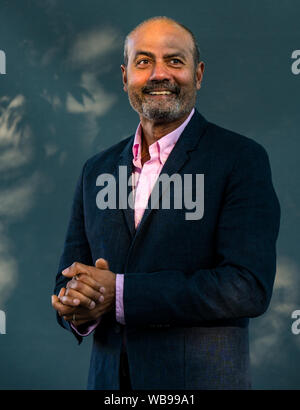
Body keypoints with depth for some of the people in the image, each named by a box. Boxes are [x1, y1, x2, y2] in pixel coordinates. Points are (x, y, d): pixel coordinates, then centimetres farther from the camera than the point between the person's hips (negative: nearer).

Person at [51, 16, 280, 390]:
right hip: (109, 377, 4)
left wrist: (119, 293, -21)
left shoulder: (241, 159, -9)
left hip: (202, 378, -4)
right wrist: (77, 307, -14)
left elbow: (249, 288, -18)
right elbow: (69, 275, 9)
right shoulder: (96, 170, 7)